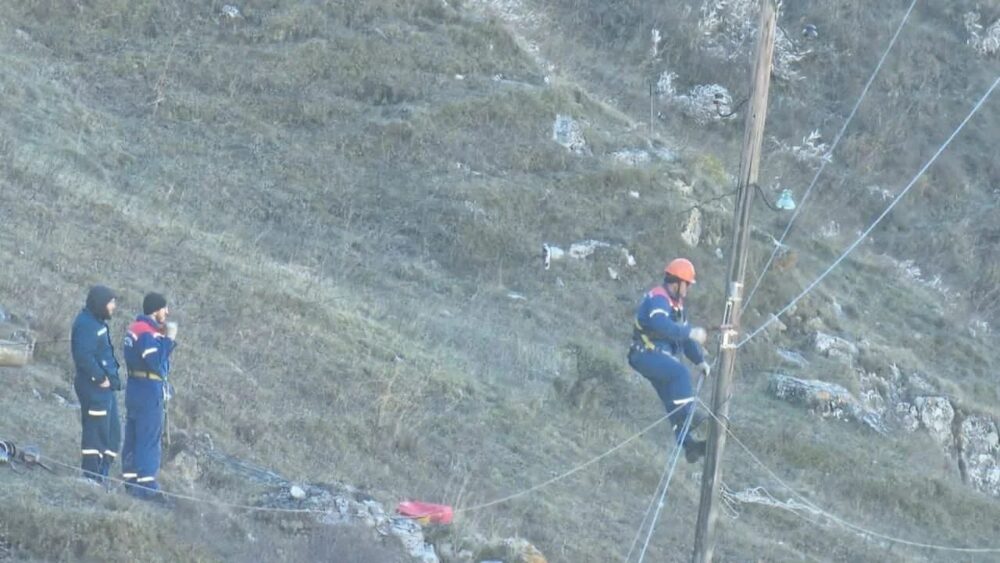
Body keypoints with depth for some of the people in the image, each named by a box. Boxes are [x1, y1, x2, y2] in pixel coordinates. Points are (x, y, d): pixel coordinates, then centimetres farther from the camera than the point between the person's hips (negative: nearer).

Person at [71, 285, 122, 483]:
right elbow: (84, 356, -24)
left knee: (112, 432, 14)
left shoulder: (98, 322, 17)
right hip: (93, 387, -11)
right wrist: (100, 378, -19)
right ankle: (91, 477, -4)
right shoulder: (85, 325, -15)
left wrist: (112, 377, 8)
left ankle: (101, 476, 20)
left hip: (106, 386, 11)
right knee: (96, 432, -8)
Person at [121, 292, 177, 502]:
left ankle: (130, 479, 19)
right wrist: (169, 339, -18)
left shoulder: (135, 329, 13)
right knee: (149, 439, -7)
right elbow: (158, 364, -24)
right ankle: (146, 485, -6)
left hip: (135, 388, 10)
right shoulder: (147, 333, -18)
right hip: (149, 391, -10)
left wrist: (165, 338, 5)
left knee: (133, 436, 13)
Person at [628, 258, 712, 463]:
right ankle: (687, 416, -35)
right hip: (646, 354, -10)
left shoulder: (676, 305, 18)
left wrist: (700, 361, 8)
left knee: (673, 401, 3)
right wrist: (691, 333, -40)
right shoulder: (657, 300, -17)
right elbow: (661, 326, -36)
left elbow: (683, 336, 20)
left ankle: (688, 445, -1)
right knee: (680, 373, -31)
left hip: (661, 357, 10)